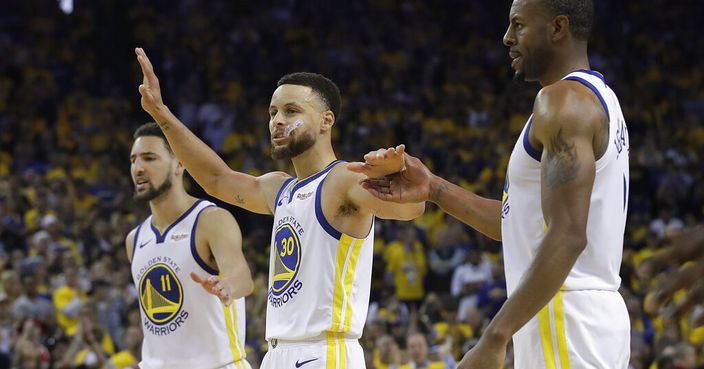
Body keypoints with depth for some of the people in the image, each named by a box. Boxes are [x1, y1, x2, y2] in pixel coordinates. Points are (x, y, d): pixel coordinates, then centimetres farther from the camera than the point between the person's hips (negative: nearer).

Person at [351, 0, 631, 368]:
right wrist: (434, 189, 18)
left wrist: (495, 337, -25)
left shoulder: (564, 100, -13)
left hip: (568, 322, -10)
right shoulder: (598, 98, 19)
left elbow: (567, 237, -23)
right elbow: (526, 223, 22)